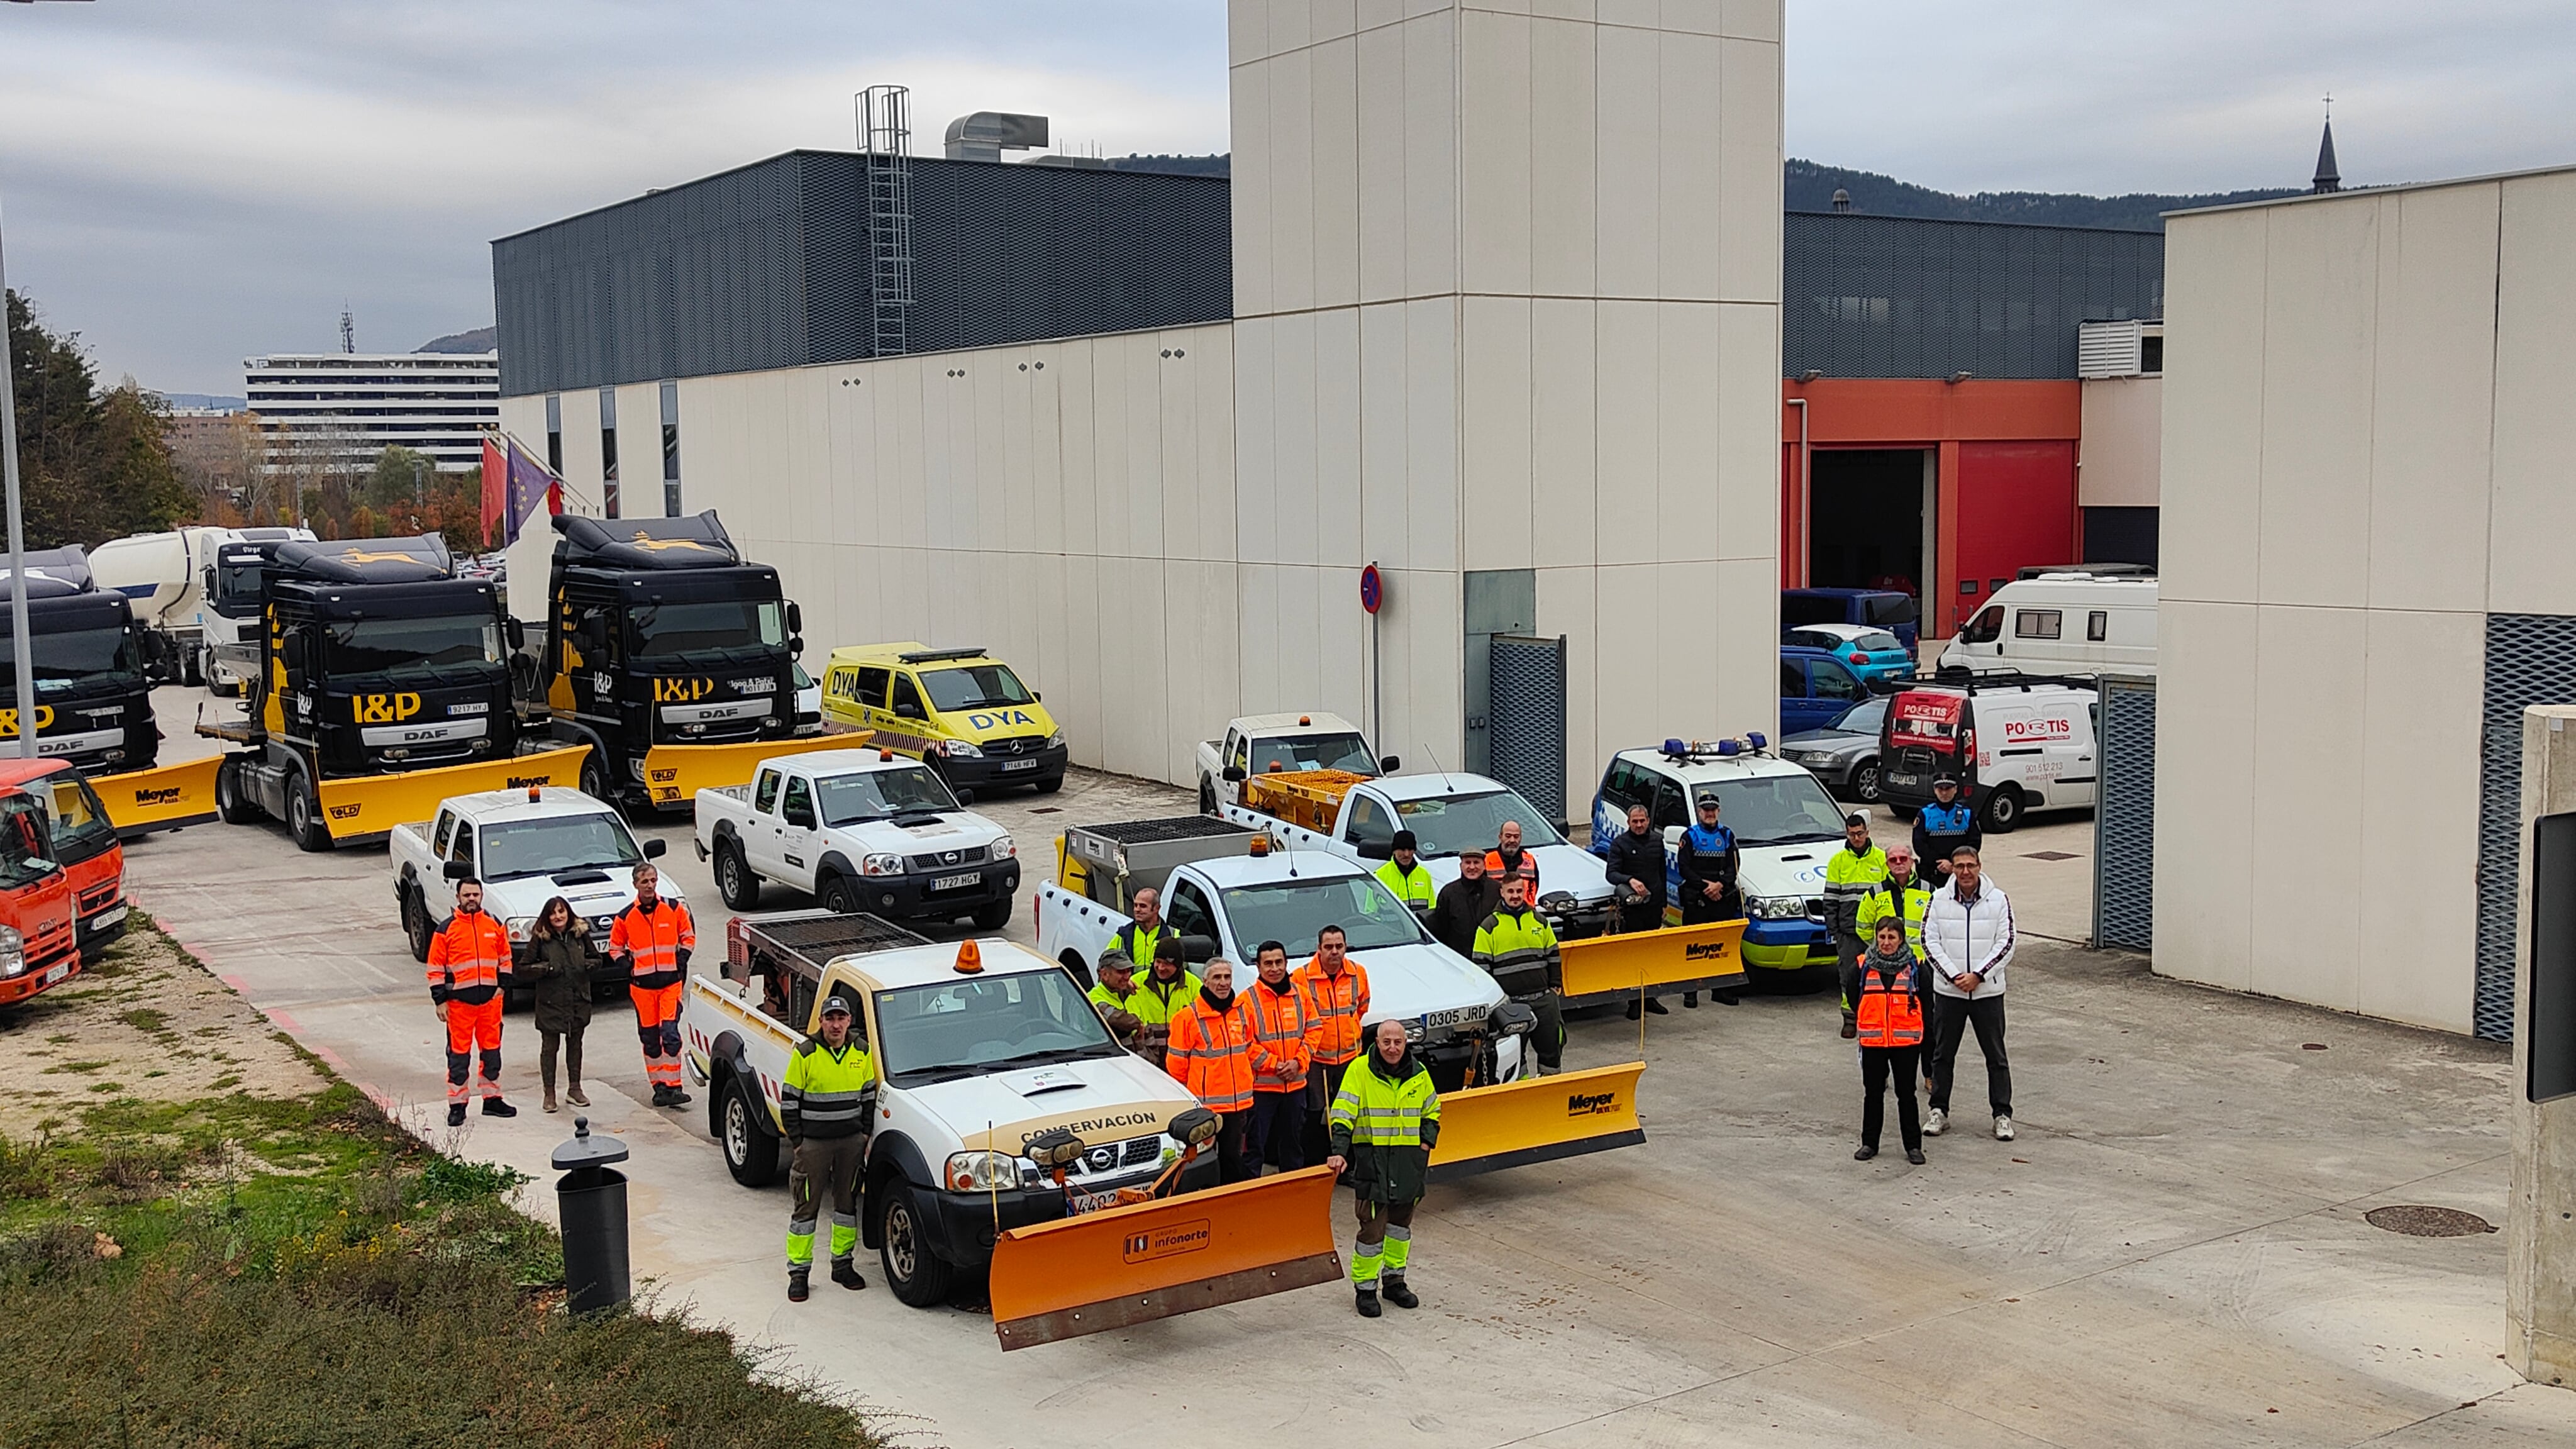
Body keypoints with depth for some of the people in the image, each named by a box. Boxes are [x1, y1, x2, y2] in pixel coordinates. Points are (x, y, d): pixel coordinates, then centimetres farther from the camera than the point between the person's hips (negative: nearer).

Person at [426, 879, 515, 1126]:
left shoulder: (495, 925, 7)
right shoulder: (446, 929, -2)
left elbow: (505, 958, 16)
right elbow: (436, 968, -2)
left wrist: (502, 985, 3)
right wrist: (440, 1000, -6)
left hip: (490, 998, 3)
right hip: (459, 1000, -3)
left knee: (492, 1049, 11)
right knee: (459, 1053, 0)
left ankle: (492, 1099, 22)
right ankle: (457, 1106, 7)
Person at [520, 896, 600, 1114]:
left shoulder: (581, 933, 3)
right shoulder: (540, 938, -7)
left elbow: (596, 958, 15)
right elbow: (523, 970, -6)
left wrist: (588, 964, -6)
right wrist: (545, 968, -18)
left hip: (578, 1000, 3)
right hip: (550, 1001, -3)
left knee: (575, 1043, 13)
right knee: (550, 1046, 2)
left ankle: (574, 1089, 24)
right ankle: (549, 1094, 10)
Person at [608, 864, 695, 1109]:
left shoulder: (674, 908, 1)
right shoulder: (626, 916, 1)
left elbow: (688, 935, 13)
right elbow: (615, 946, 14)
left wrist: (681, 961, 1)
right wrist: (628, 967, 1)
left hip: (671, 980, -1)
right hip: (642, 984, 1)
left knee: (670, 1034, -11)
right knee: (650, 1038, 6)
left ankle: (672, 1086, -9)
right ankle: (659, 1087, 15)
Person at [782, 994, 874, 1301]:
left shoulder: (862, 1053, 3)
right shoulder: (805, 1054, -8)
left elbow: (869, 1096, 13)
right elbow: (789, 1102, -5)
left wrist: (866, 1136, 7)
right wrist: (797, 1142, -7)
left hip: (852, 1141, 4)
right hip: (813, 1142, -4)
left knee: (847, 1203, 12)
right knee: (806, 1206, 1)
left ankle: (842, 1264, 25)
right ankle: (799, 1272, 8)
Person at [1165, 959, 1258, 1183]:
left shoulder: (1243, 1011, 6)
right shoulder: (1189, 1016, -10)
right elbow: (1176, 1062, -3)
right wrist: (1194, 1087, 7)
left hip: (1238, 1102, 5)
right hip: (1204, 1103, -5)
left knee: (1233, 1156, 14)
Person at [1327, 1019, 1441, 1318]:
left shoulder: (1419, 1073, 5)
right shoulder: (1359, 1071, -8)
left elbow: (1432, 1111, 20)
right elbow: (1343, 1115, -13)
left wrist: (1427, 1142, 5)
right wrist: (1340, 1152, -24)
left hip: (1409, 1160, 5)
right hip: (1372, 1160, -5)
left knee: (1401, 1222, 16)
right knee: (1373, 1225, -7)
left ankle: (1394, 1280, 30)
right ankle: (1365, 1287, 5)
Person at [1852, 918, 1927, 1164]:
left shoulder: (1914, 967, -1)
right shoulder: (1864, 966, 1)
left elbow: (1925, 1001, 8)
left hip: (1906, 1040, -1)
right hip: (1872, 1040, 1)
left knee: (1907, 1093, 4)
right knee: (1873, 1092, 9)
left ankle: (1913, 1145, 11)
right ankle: (1869, 1143, 19)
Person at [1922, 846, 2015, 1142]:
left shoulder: (1998, 899, -2)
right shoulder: (1939, 899, 0)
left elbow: (2005, 944, -5)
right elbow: (1930, 941, -3)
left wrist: (1978, 975, -14)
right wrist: (1954, 976, -12)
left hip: (1988, 991, -1)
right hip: (1948, 990, 1)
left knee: (1996, 1055, 5)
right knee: (1943, 1053, 9)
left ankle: (2003, 1114, 13)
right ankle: (1939, 1111, 20)